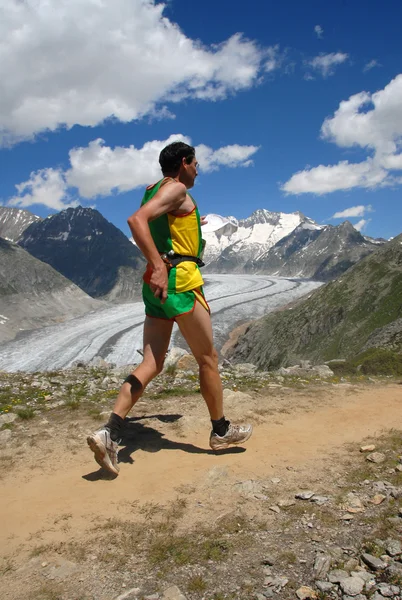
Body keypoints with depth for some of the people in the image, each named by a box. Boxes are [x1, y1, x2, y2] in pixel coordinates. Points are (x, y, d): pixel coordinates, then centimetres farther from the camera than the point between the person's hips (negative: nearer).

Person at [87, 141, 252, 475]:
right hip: (179, 279, -9)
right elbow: (137, 220, -24)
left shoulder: (154, 192, 21)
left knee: (152, 364, 5)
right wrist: (159, 266, -30)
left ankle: (110, 433, -6)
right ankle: (221, 431, 20)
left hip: (158, 285, 9)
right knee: (208, 358, 6)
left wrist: (190, 226, 41)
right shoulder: (176, 188, -7)